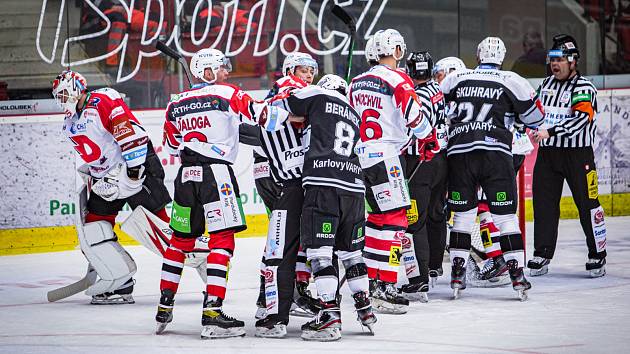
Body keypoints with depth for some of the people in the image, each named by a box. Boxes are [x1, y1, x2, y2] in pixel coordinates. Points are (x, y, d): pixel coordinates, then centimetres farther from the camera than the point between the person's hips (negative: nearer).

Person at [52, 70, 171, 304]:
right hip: (105, 179, 9)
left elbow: (133, 134, -23)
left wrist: (133, 171, -25)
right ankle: (121, 285, 4)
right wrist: (92, 181, 3)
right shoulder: (71, 126, 13)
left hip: (137, 169, -9)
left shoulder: (103, 102, -16)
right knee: (92, 231, 0)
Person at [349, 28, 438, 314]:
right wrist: (428, 139, 3)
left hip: (359, 155, 8)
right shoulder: (398, 80, -9)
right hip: (384, 156, -8)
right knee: (394, 218, -8)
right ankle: (384, 288, -15)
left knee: (380, 214, 19)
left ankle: (370, 277, 20)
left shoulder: (358, 82, 15)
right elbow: (415, 116, -15)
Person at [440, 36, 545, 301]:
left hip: (459, 152, 2)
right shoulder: (511, 81, 3)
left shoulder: (457, 79, 10)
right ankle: (517, 274, -3)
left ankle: (457, 274, 8)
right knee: (505, 215, 3)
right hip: (495, 153, -2)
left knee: (463, 214, 12)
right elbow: (534, 118, 10)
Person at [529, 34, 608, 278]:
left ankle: (598, 255, 7)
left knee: (587, 204, -3)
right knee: (544, 203, 2)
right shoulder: (546, 85, 12)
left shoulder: (584, 88, -10)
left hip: (577, 154, -6)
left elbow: (580, 119, -25)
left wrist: (550, 131, -31)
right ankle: (542, 255, 7)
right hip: (547, 152, 6)